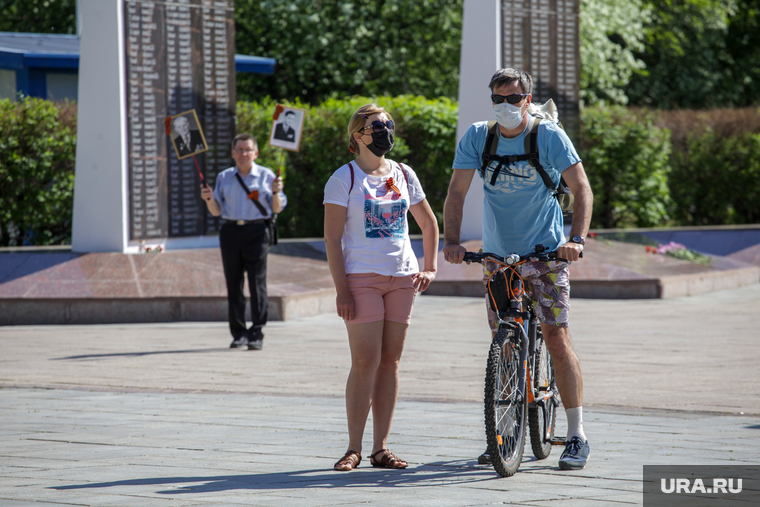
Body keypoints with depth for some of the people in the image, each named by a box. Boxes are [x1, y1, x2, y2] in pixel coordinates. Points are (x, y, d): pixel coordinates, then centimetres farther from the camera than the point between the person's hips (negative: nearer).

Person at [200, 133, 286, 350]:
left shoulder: (266, 176, 6)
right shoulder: (224, 178, 14)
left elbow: (277, 209, 6)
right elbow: (216, 211, 14)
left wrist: (275, 192, -12)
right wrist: (209, 199, -6)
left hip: (256, 231, -3)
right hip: (230, 231, 3)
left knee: (257, 283, -9)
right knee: (233, 284, 3)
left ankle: (257, 334, -7)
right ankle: (239, 334, 9)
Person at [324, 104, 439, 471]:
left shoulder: (403, 175, 12)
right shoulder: (344, 178, -2)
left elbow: (428, 223, 24)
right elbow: (332, 237, -6)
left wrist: (430, 268, 12)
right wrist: (341, 289, -13)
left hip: (402, 277, 5)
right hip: (362, 278, -5)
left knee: (390, 361, 3)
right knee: (365, 362, -10)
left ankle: (381, 447, 7)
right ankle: (354, 448, -4)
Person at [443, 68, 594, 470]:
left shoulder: (549, 136, -10)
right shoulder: (478, 137, -2)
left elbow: (581, 188, -13)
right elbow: (457, 192, -5)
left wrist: (576, 239, -26)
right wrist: (451, 241, -19)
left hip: (546, 254, -3)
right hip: (497, 255, 3)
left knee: (557, 339, -10)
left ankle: (577, 436, -4)